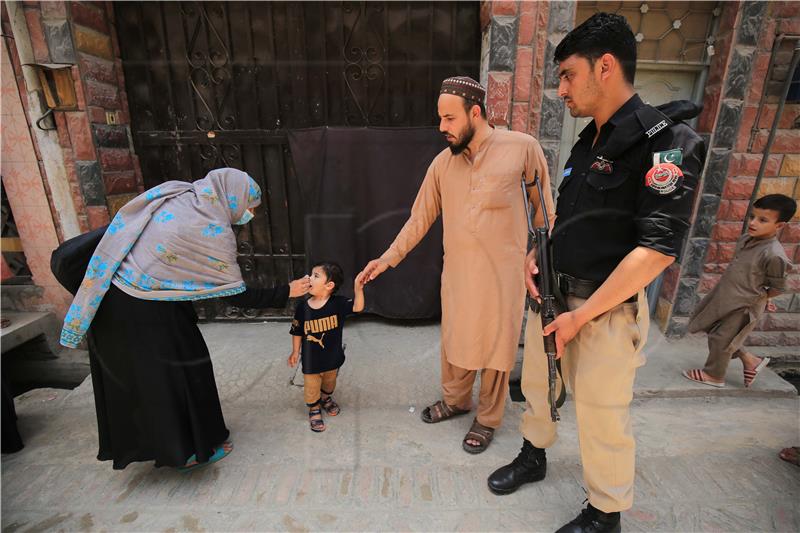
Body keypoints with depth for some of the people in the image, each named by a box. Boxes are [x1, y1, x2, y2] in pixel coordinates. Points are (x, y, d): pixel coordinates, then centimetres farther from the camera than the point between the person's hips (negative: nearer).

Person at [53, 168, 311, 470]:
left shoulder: (173, 193, 1)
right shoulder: (215, 233, -20)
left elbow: (114, 230, 5)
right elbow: (237, 296, -14)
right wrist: (287, 293, -6)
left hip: (110, 298, 8)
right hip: (147, 314, -8)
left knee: (128, 374, 24)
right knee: (177, 373, 11)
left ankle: (131, 444, 47)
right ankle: (189, 450, 31)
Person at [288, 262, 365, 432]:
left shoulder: (338, 303, -19)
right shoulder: (303, 308, -16)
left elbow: (358, 307, -30)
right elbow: (297, 332, -4)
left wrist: (358, 288, -44)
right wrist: (295, 352, 4)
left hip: (332, 358, 1)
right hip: (311, 361, -1)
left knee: (329, 383, 28)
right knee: (311, 388, 17)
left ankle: (326, 398, 58)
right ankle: (314, 409, 45)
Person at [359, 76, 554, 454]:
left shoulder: (523, 148, -8)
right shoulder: (442, 162, 3)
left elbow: (544, 207, 1)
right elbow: (420, 218, 6)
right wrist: (388, 259, 4)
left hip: (503, 273, -3)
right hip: (457, 272, 4)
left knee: (496, 345, 11)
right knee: (454, 339, 17)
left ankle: (488, 419, 35)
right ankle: (455, 400, 44)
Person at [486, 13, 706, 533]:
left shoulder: (666, 141, -14)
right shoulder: (589, 140, 10)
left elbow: (658, 249, -21)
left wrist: (581, 316, -20)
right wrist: (536, 254, 2)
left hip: (605, 308, -7)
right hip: (553, 293, 8)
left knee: (601, 416, 7)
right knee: (535, 382, 21)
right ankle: (534, 456, 47)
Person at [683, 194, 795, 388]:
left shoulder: (774, 255, -25)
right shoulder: (746, 239, -2)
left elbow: (778, 288, -14)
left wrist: (758, 298, 1)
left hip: (743, 307, -8)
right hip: (725, 298, 8)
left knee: (721, 340, 6)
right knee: (714, 332, 21)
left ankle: (714, 375, 28)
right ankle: (750, 361, 37)